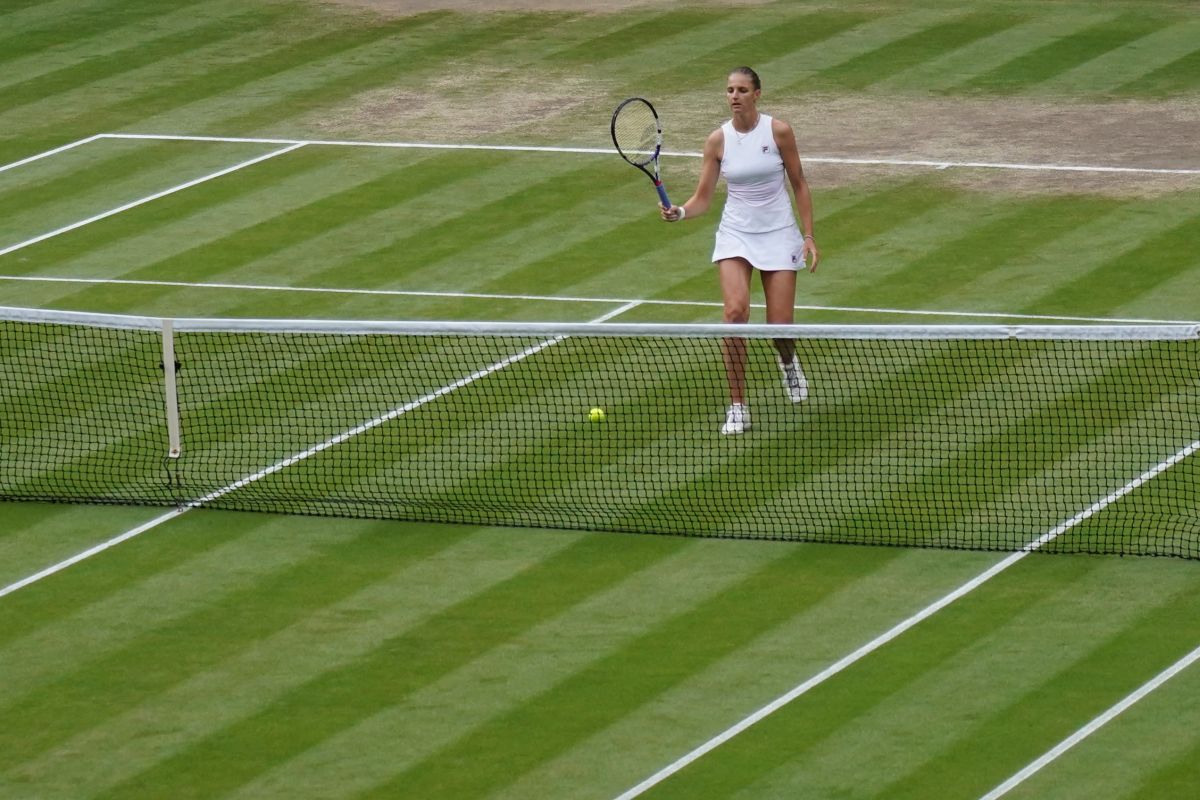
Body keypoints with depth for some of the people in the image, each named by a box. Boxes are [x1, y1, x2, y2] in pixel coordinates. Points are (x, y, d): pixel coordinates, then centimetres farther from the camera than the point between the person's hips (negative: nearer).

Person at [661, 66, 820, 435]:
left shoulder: (779, 131, -8)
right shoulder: (718, 140, -4)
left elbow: (799, 184, 2)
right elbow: (702, 199, -2)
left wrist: (809, 235, -2)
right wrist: (679, 212, -23)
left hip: (778, 234, -1)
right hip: (736, 235, 1)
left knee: (779, 325, -5)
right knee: (735, 311, -21)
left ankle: (788, 360, 36)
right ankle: (737, 407, -11)